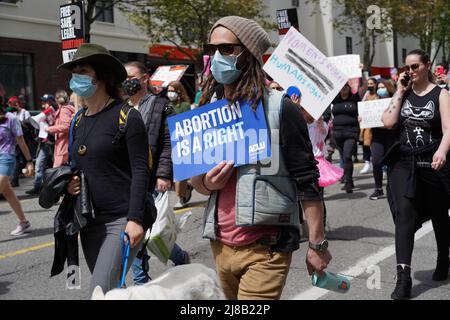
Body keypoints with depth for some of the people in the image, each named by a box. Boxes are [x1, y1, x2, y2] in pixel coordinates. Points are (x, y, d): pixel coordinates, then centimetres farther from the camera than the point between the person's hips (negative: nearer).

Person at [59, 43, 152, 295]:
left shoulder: (126, 116, -9)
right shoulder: (78, 121, 12)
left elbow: (140, 170, -13)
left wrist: (135, 218, -20)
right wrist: (68, 183, 1)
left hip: (123, 218, -7)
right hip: (90, 221, 7)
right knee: (111, 290, 13)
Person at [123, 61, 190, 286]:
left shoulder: (159, 105, 0)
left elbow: (169, 143, -6)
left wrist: (164, 174, -14)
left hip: (150, 181, -5)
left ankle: (181, 258, 24)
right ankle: (141, 281, 17)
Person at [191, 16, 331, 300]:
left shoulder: (280, 108, -10)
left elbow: (308, 181, -8)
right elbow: (194, 177, 17)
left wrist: (318, 244, -8)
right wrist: (206, 183, -6)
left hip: (265, 248, -6)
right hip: (220, 244, 6)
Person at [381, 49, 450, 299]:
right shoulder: (403, 93, 8)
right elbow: (388, 122, -6)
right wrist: (400, 92, -4)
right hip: (404, 163, 2)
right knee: (404, 215, -12)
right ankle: (404, 276, -17)